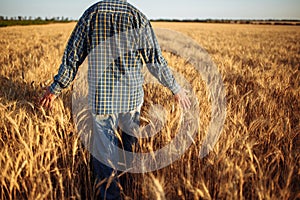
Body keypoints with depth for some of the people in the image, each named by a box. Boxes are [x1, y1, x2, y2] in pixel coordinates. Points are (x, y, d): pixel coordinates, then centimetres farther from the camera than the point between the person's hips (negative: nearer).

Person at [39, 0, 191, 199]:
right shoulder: (138, 17, -5)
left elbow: (73, 56, -2)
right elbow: (155, 60, -4)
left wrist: (56, 88, 10)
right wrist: (176, 88, 9)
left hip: (102, 98, -1)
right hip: (132, 96, 2)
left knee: (104, 151, 9)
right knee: (132, 145, 23)